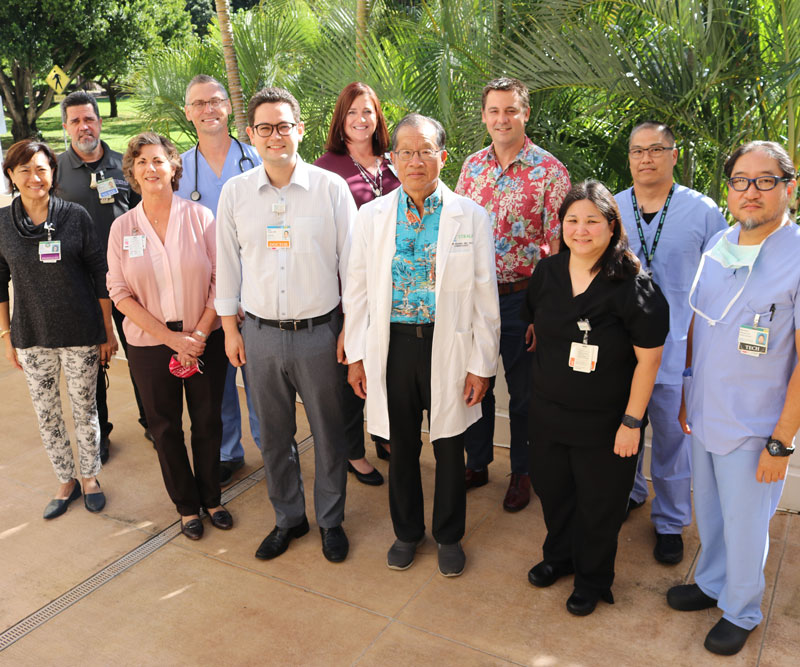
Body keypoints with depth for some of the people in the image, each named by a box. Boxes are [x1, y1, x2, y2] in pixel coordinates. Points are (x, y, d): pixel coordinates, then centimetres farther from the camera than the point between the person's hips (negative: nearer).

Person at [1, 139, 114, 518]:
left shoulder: (75, 216, -5)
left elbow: (100, 275, -2)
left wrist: (108, 331, -2)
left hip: (80, 333, -2)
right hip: (31, 337, 2)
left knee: (84, 410, 9)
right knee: (46, 415, 11)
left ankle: (90, 477, 30)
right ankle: (66, 481, 30)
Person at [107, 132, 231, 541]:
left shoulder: (200, 217, -5)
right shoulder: (122, 227, -1)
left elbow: (221, 280, -7)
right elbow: (119, 292, -5)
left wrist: (199, 333, -13)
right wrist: (171, 338, -13)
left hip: (205, 340, -1)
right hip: (149, 345, 1)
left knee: (208, 422, 9)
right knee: (165, 426, 11)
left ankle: (211, 497, 31)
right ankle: (186, 505, 31)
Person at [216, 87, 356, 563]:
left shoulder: (331, 187, -5)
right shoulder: (235, 192, 2)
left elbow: (351, 261, -1)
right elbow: (228, 262, 9)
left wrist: (351, 326, -2)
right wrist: (230, 328, 8)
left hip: (319, 331, -2)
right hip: (261, 333, 2)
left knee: (329, 433, 10)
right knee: (275, 435, 15)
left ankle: (331, 521, 31)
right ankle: (288, 519, 35)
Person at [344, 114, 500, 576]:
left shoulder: (471, 216, -4)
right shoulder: (372, 215, 2)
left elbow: (485, 296, -3)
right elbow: (357, 289, 5)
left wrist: (482, 364, -4)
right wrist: (356, 356, 3)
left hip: (448, 347, -1)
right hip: (393, 345, 2)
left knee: (449, 449, 12)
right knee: (402, 447, 15)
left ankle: (449, 536, 35)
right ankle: (407, 532, 38)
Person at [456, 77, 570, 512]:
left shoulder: (549, 171, -7)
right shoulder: (472, 165, 7)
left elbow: (559, 243, -9)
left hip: (523, 296, -4)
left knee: (523, 390, 10)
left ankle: (522, 472, 29)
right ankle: (477, 463, 34)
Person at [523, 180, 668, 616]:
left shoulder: (632, 285, -18)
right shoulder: (547, 272, -2)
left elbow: (648, 358, -16)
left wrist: (631, 421, -15)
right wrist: (549, 372, 13)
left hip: (605, 421, -4)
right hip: (548, 412, 5)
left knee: (599, 505, 14)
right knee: (552, 491, 22)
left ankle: (593, 580, 39)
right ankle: (559, 556, 49)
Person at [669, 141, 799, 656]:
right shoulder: (719, 246, 1)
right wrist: (688, 392, 11)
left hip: (754, 429, -5)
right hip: (704, 417, 5)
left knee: (744, 527, 13)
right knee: (709, 513, 23)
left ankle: (741, 611, 37)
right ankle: (712, 583, 47)